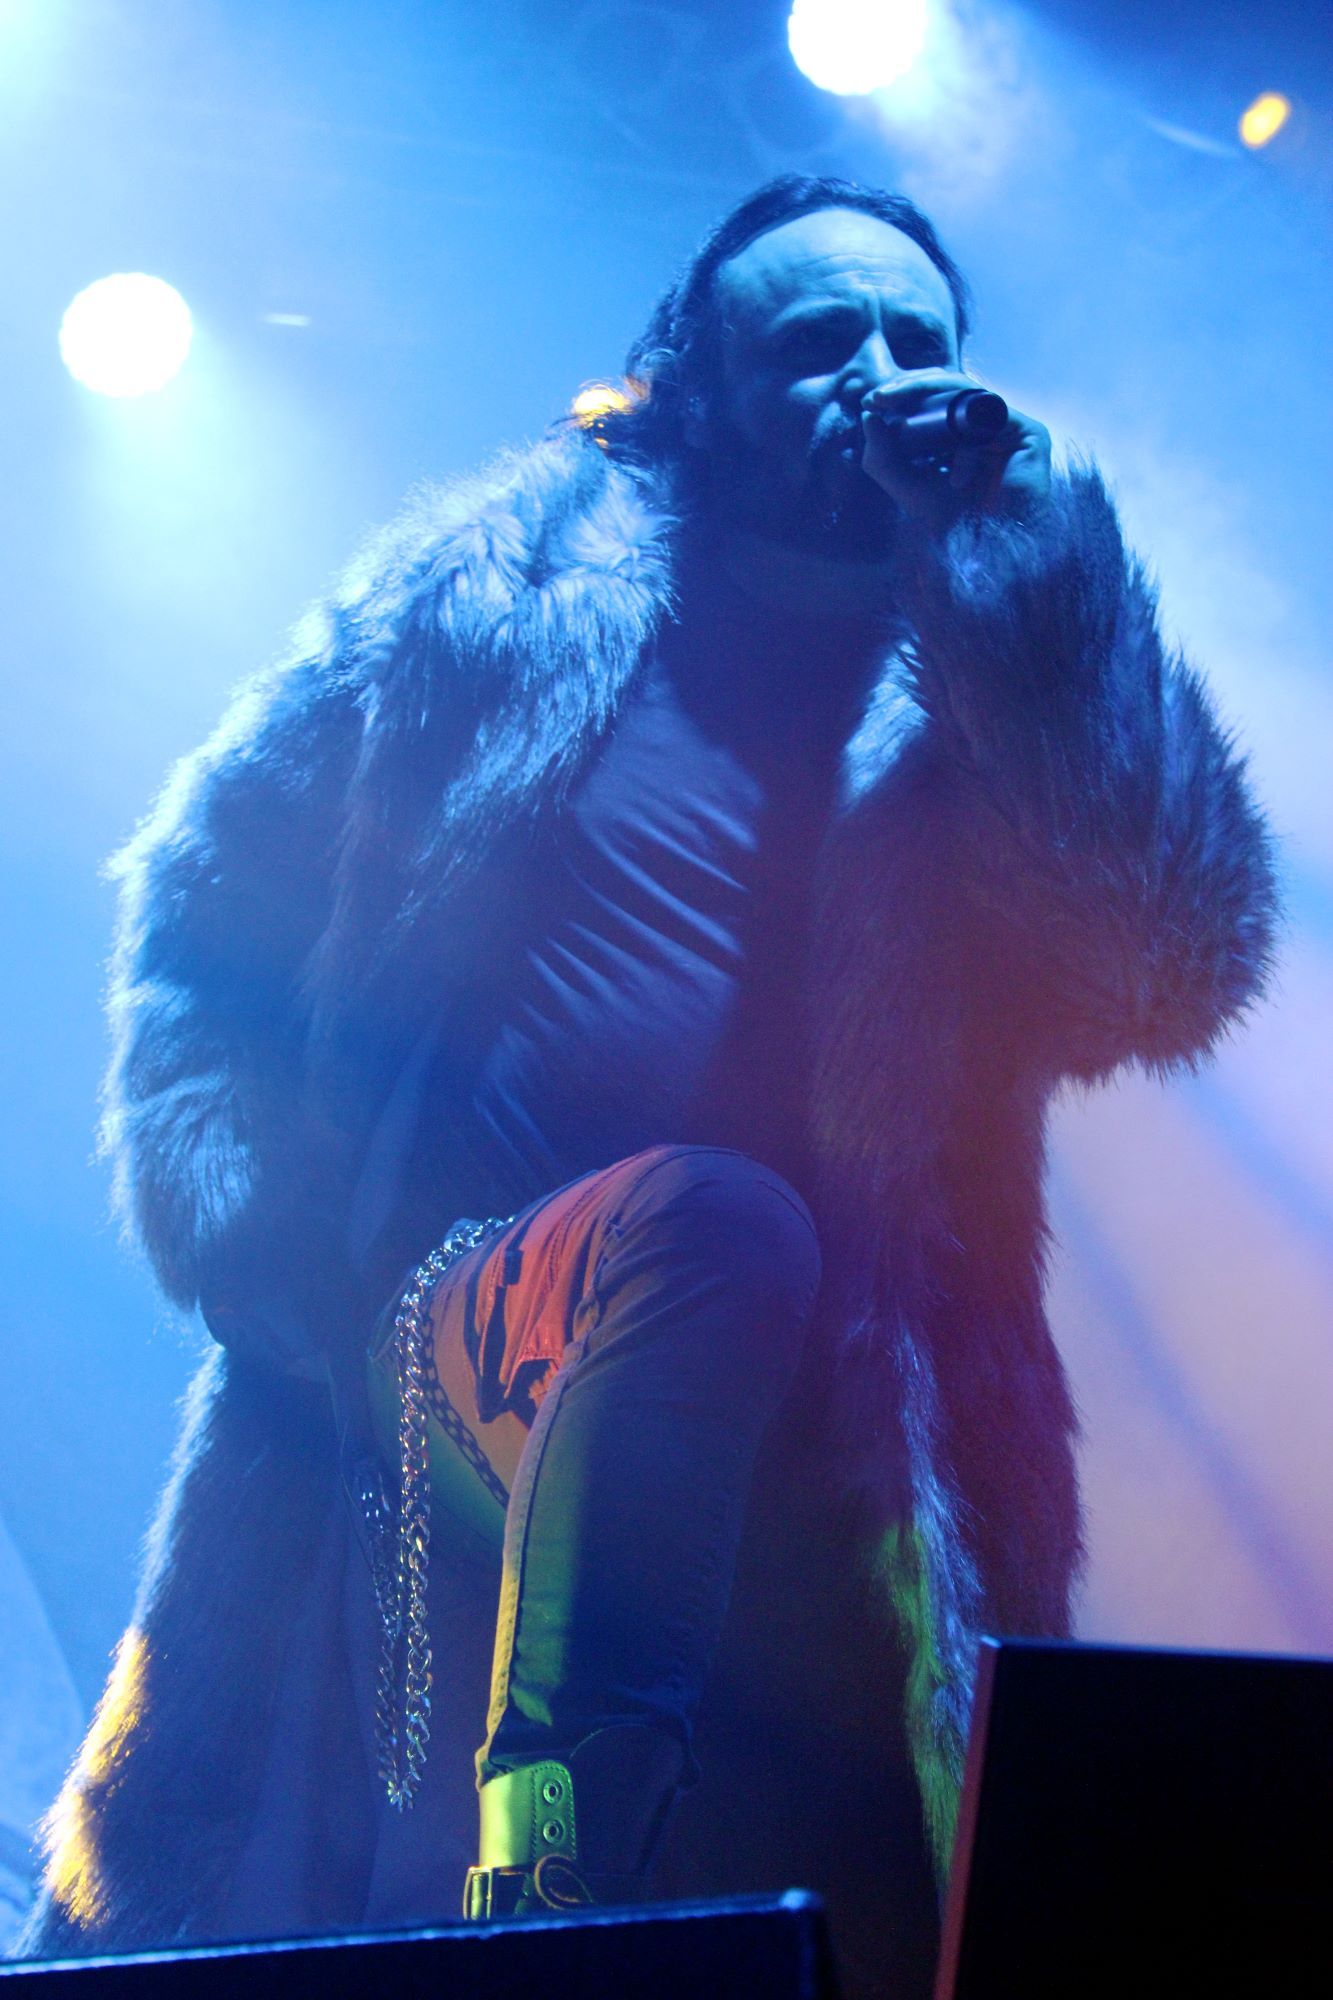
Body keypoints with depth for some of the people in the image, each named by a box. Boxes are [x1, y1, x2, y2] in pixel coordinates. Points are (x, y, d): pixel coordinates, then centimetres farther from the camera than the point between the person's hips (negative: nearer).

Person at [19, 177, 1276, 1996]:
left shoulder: (989, 694, 12)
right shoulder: (511, 587, 9)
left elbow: (1178, 969, -6)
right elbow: (210, 901, 12)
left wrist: (1020, 563, -6)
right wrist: (263, 1232, -2)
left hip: (809, 1462, 3)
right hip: (449, 1347, -2)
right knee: (716, 1224, -33)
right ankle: (545, 1846, -28)